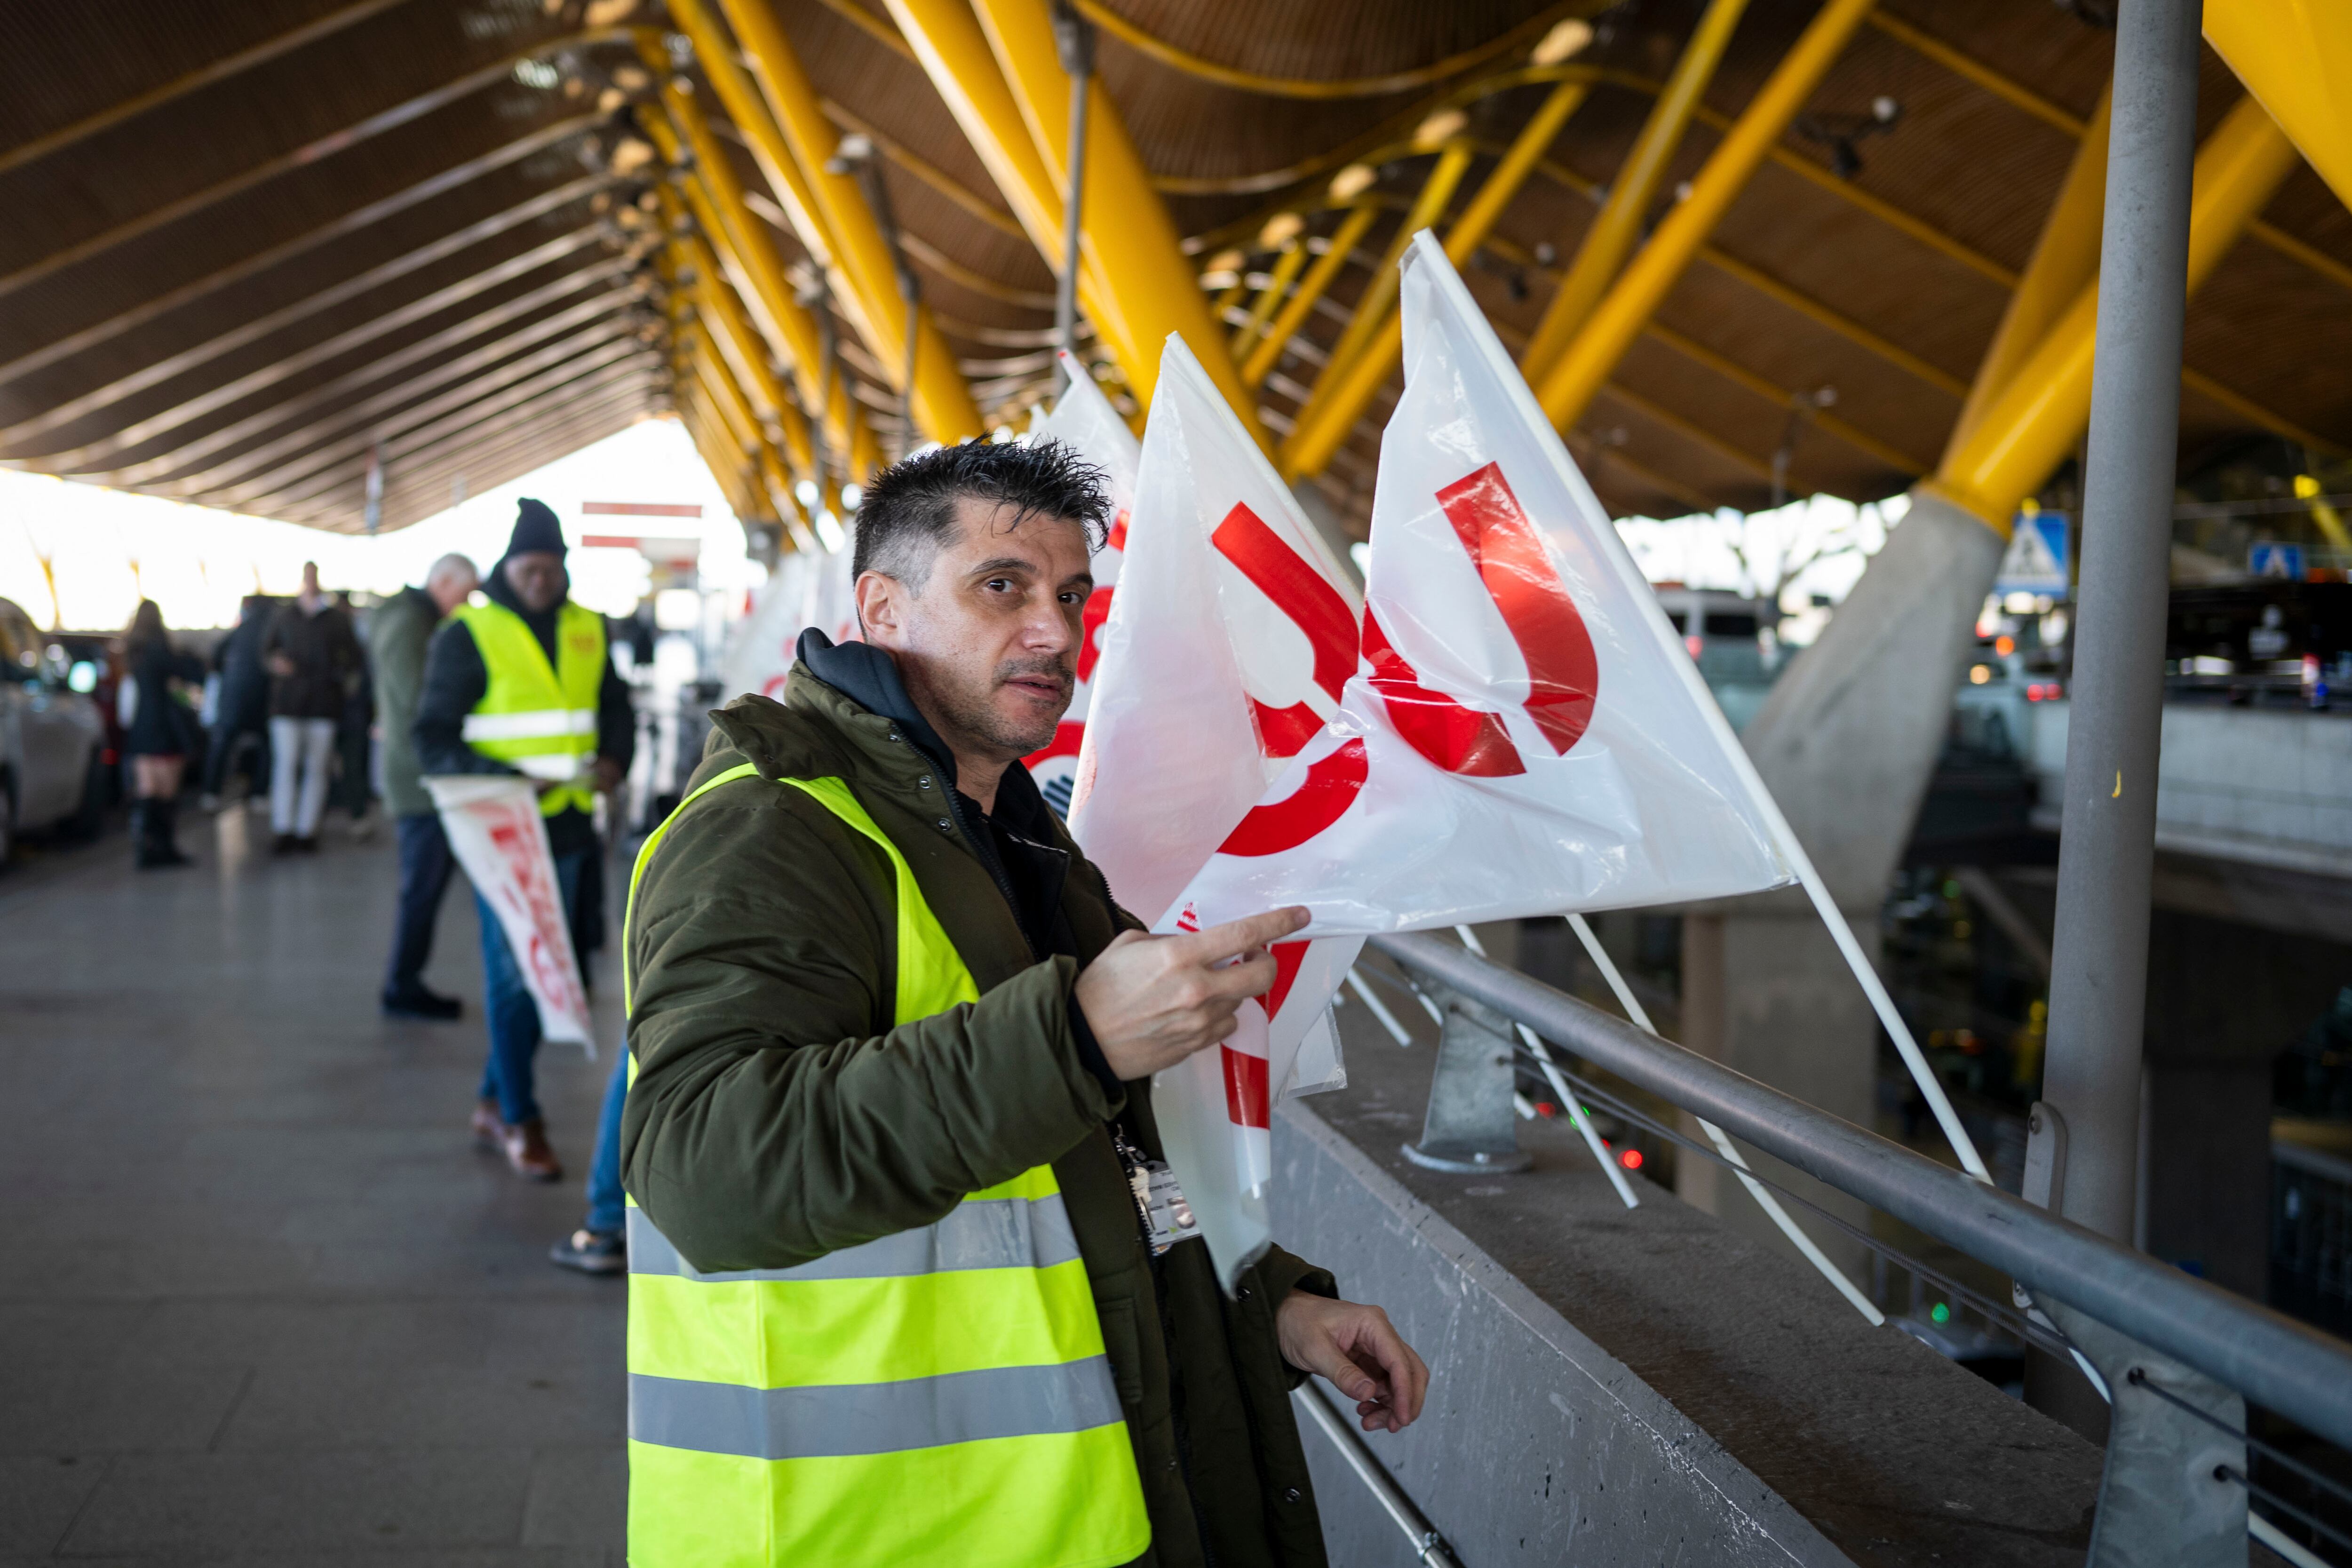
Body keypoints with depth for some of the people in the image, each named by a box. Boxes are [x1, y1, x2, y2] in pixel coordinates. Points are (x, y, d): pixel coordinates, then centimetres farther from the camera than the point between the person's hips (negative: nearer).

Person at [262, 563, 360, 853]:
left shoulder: (337, 617, 8)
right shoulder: (285, 616, 12)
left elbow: (353, 655, 11)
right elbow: (267, 647, 19)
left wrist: (342, 676, -6)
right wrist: (275, 661, -2)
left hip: (324, 700, -1)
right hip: (288, 697, 1)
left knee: (316, 768, -1)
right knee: (285, 763, -7)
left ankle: (306, 831, 4)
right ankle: (283, 831, -4)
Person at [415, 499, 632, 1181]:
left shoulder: (587, 630, 8)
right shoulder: (469, 634, -7)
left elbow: (616, 707, 19)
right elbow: (435, 739, -7)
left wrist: (615, 757, -2)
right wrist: (504, 780, -22)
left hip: (567, 827, 6)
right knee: (513, 974, -2)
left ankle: (494, 1102, 27)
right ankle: (520, 1121, 9)